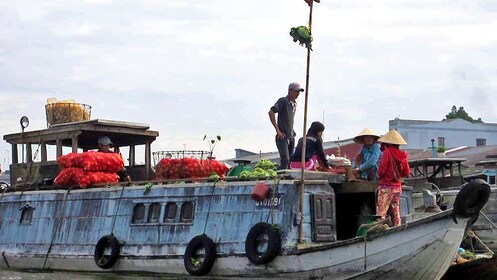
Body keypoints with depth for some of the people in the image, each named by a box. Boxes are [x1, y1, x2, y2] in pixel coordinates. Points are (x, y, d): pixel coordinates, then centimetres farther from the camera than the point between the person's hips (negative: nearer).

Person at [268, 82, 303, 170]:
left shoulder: (294, 104, 15)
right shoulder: (283, 101, -8)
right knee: (285, 160, -19)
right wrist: (277, 130, -18)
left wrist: (292, 131, 15)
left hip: (291, 137, 8)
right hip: (282, 136, -8)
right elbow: (271, 112, -18)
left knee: (289, 161, 7)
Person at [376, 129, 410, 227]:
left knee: (381, 214, -9)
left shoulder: (387, 152, -12)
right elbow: (407, 173, 10)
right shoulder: (402, 155, 5)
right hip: (397, 187, 7)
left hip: (386, 187, -7)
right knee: (396, 213, 13)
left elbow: (381, 171, -14)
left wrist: (380, 175, 7)